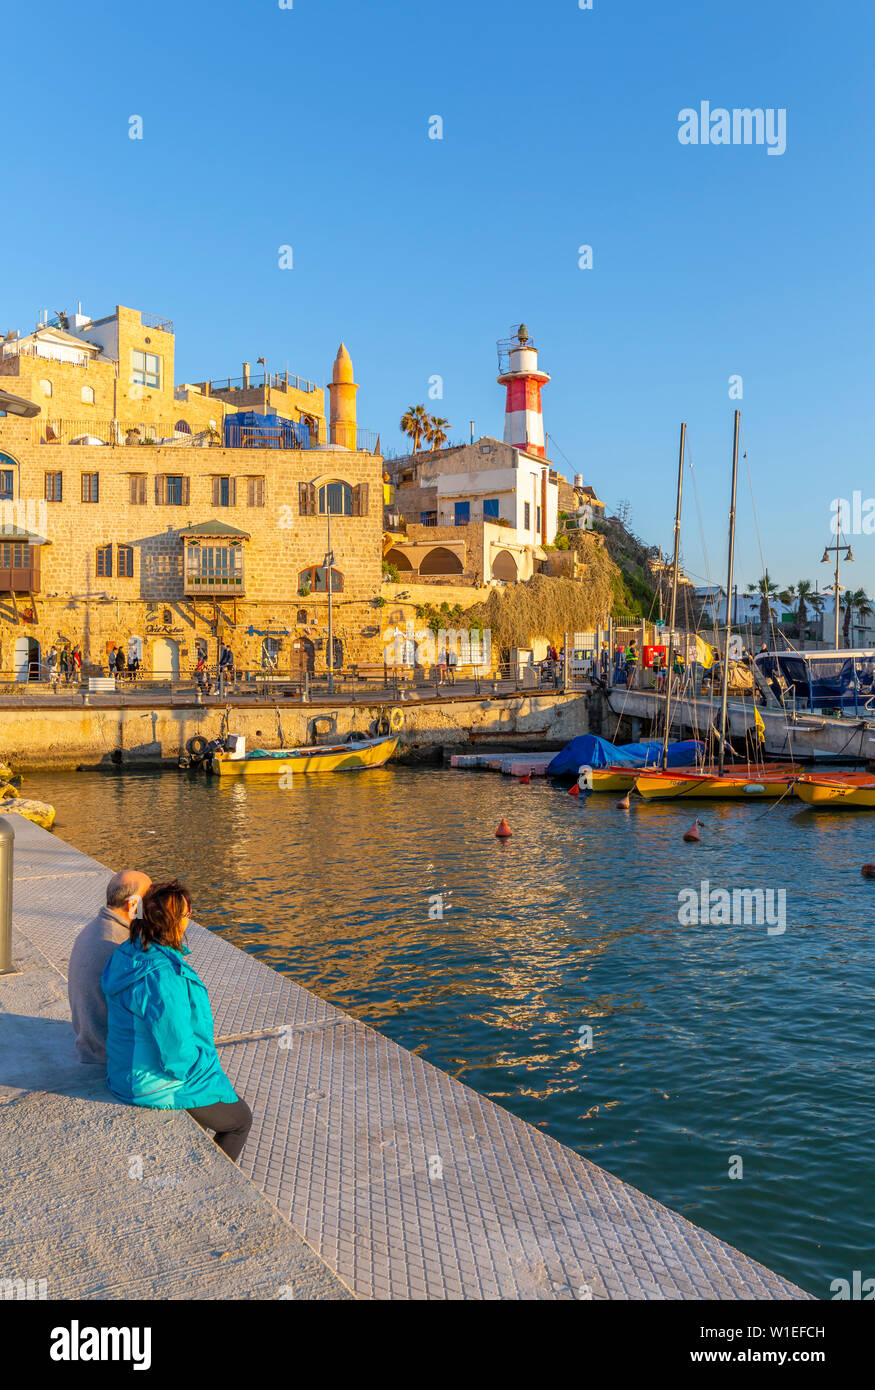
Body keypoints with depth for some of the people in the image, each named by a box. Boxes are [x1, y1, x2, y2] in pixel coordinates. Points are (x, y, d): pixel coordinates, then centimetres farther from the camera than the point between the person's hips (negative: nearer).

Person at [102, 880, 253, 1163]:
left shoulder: (127, 955, -2)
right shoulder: (162, 975, -33)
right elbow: (179, 1053, -29)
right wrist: (220, 1085, -11)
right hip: (161, 1087, -9)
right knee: (240, 1119, 14)